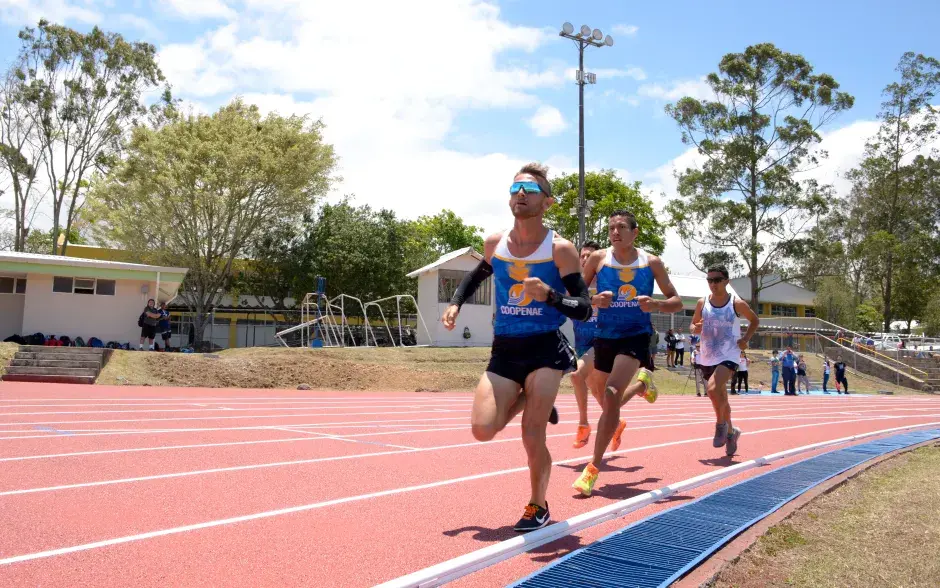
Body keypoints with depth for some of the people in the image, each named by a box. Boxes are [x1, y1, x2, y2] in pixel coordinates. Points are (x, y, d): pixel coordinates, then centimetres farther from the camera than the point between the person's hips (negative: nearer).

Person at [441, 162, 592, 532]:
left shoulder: (560, 249, -8)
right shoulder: (495, 244, 3)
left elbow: (584, 310, -10)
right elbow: (476, 276, 26)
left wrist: (550, 295, -28)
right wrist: (456, 303, 10)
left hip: (545, 349, -3)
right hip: (504, 351, 4)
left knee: (532, 436, -6)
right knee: (482, 430, -10)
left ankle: (538, 507, 22)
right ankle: (528, 399, 22)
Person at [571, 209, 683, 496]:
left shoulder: (651, 262, -2)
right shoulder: (599, 258, -2)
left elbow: (676, 301, 4)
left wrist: (655, 304, -17)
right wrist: (595, 300, -18)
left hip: (636, 336, -3)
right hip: (604, 337, 3)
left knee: (612, 394, -22)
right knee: (605, 397, 17)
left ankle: (593, 468, -12)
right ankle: (641, 383, 54)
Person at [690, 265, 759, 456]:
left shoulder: (737, 304, -6)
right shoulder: (702, 303, 1)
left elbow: (755, 321, 10)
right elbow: (693, 324, 13)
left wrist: (745, 339, -4)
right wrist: (696, 328, -10)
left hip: (729, 356, -4)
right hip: (708, 358, 4)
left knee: (713, 389, -27)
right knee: (720, 397, 14)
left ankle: (721, 424, -2)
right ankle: (730, 432, 36)